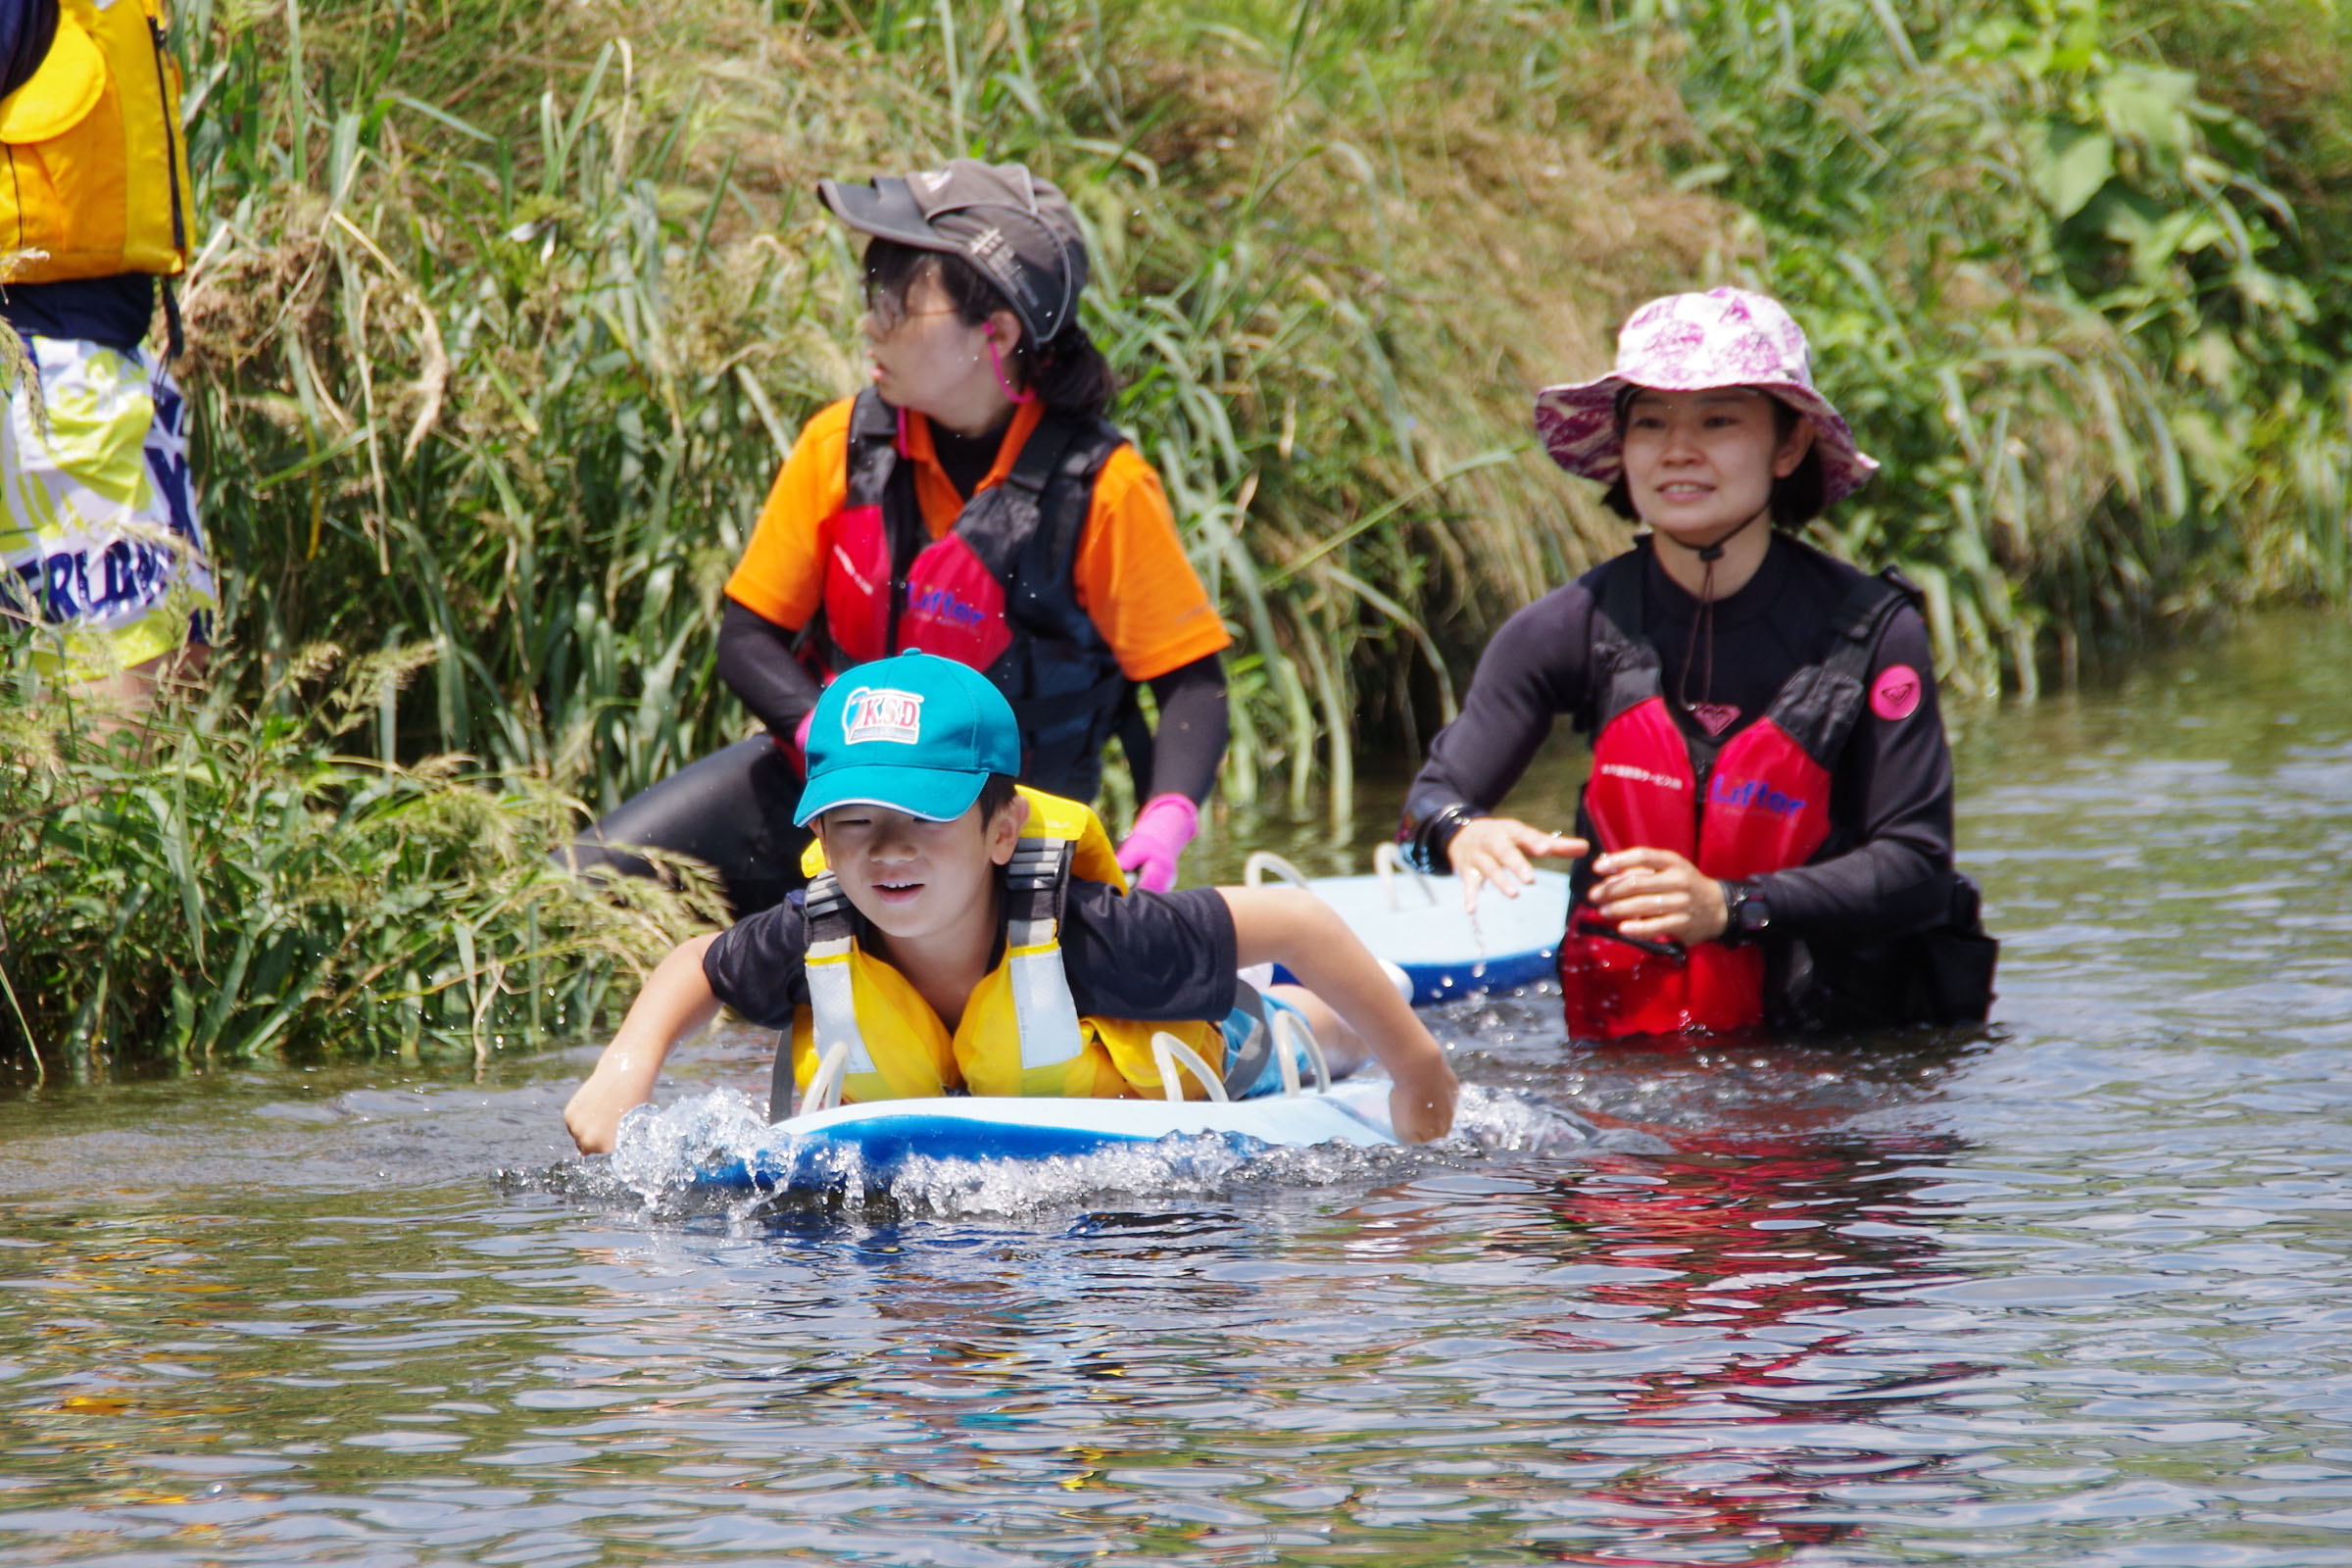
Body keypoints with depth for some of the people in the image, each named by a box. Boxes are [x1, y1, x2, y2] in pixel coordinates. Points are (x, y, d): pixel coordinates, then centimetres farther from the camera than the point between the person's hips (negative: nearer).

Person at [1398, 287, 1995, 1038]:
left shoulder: (1870, 632, -6)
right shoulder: (1574, 628, -1)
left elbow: (1915, 865, -7)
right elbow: (1434, 798, -4)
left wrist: (1730, 906, -22)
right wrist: (1461, 833, -29)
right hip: (1624, 1042, 2)